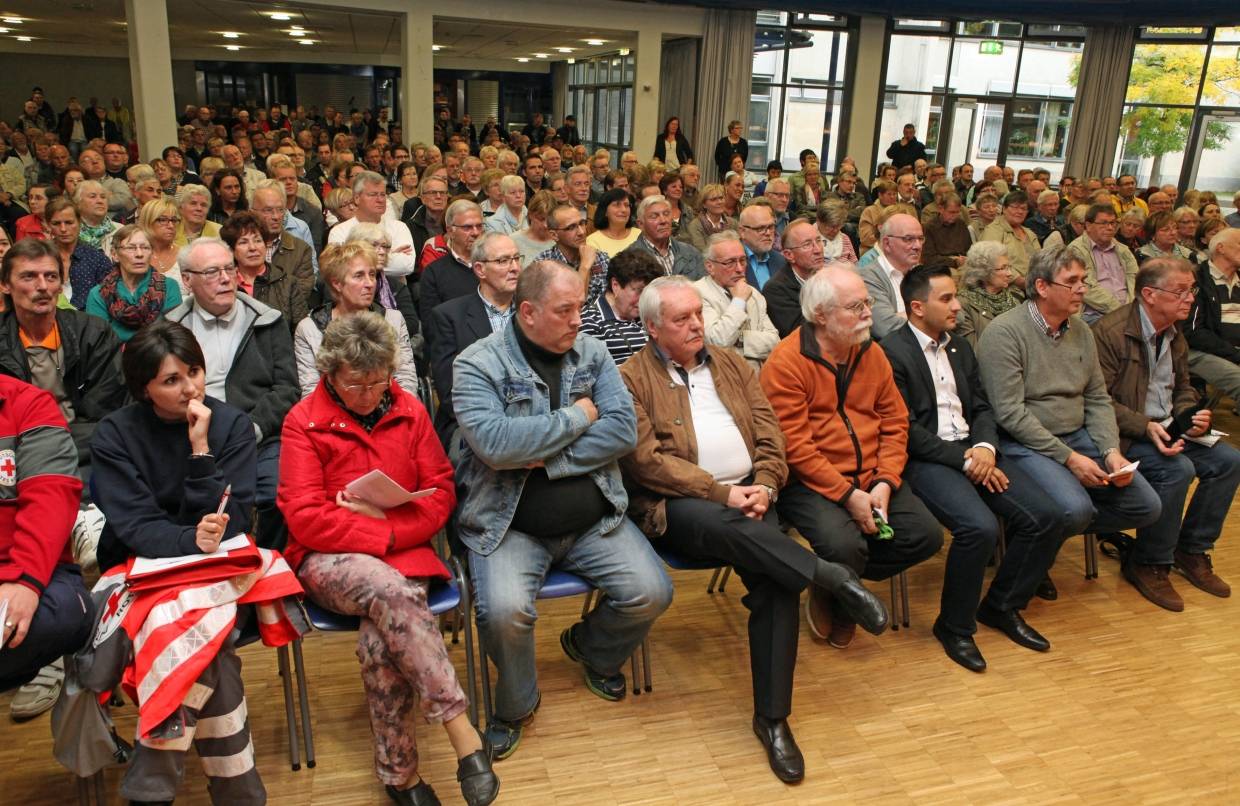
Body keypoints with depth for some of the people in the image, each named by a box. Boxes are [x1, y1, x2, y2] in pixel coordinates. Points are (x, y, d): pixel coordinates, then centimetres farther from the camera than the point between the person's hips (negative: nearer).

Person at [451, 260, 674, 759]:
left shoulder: (592, 353, 6)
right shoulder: (478, 364, -7)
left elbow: (624, 430, -5)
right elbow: (494, 442, -24)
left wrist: (547, 459, -16)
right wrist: (576, 417, -13)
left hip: (593, 520, 4)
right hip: (509, 525, -4)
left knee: (652, 593, -10)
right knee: (504, 610, -28)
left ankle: (592, 649, 25)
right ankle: (516, 704, 6)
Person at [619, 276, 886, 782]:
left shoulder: (730, 364, 18)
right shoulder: (631, 378, 2)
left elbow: (769, 433, 13)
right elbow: (647, 460, -9)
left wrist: (764, 485, -7)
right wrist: (721, 493, -15)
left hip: (746, 496, 4)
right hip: (679, 506, -4)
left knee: (776, 582, -22)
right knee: (724, 525, -39)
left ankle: (772, 717, -11)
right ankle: (832, 577, -25)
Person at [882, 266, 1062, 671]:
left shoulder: (960, 348, 18)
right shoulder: (891, 352, -8)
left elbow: (981, 408, 15)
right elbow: (906, 430, -13)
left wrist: (985, 447, -6)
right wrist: (963, 459, -15)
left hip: (972, 450, 8)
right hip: (926, 459, -7)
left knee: (1042, 515, -10)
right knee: (980, 527, -29)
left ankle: (1001, 606, 13)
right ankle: (954, 627, -5)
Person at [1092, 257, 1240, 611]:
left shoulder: (1174, 335, 12)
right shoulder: (1110, 332, -17)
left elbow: (1183, 388, 22)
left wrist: (1190, 415, 0)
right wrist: (1145, 427, -27)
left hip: (1166, 430, 9)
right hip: (1124, 436, -9)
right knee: (1177, 469, -29)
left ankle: (1191, 550, 11)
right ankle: (1148, 564, -10)